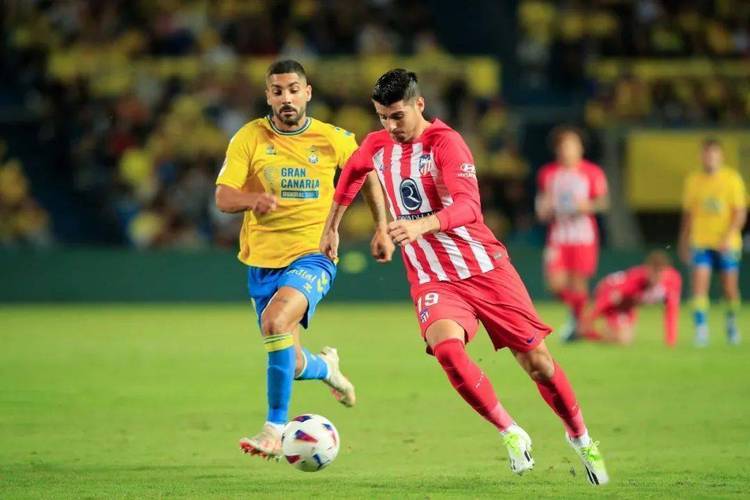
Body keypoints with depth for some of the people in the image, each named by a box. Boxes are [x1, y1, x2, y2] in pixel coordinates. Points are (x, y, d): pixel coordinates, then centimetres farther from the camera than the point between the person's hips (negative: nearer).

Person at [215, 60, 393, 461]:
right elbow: (223, 198, -10)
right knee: (289, 364, 8)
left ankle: (275, 428, -23)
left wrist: (381, 228, 9)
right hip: (262, 260, 3)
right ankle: (325, 368, 47)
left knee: (275, 321, -31)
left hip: (312, 255, -3)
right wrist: (253, 199, -31)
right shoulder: (249, 138, -3)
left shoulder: (333, 140, -2)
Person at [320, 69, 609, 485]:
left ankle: (580, 438, 28)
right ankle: (511, 434, -11)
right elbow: (352, 172, 28)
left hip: (485, 268, -3)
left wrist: (421, 225, -46)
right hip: (431, 279, 3)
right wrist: (331, 226, 30)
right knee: (447, 346, -28)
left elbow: (468, 206, -30)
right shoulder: (377, 146, 3)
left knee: (537, 362, 1)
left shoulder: (445, 143, -15)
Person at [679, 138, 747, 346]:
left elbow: (740, 212, -5)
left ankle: (732, 324, 30)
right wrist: (684, 243, 15)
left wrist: (729, 236, -18)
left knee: (730, 288, 6)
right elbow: (688, 214, 13)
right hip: (701, 243, 1)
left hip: (727, 243, -1)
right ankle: (701, 329, -11)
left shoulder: (733, 179, -2)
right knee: (699, 285, -13)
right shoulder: (693, 181, 6)